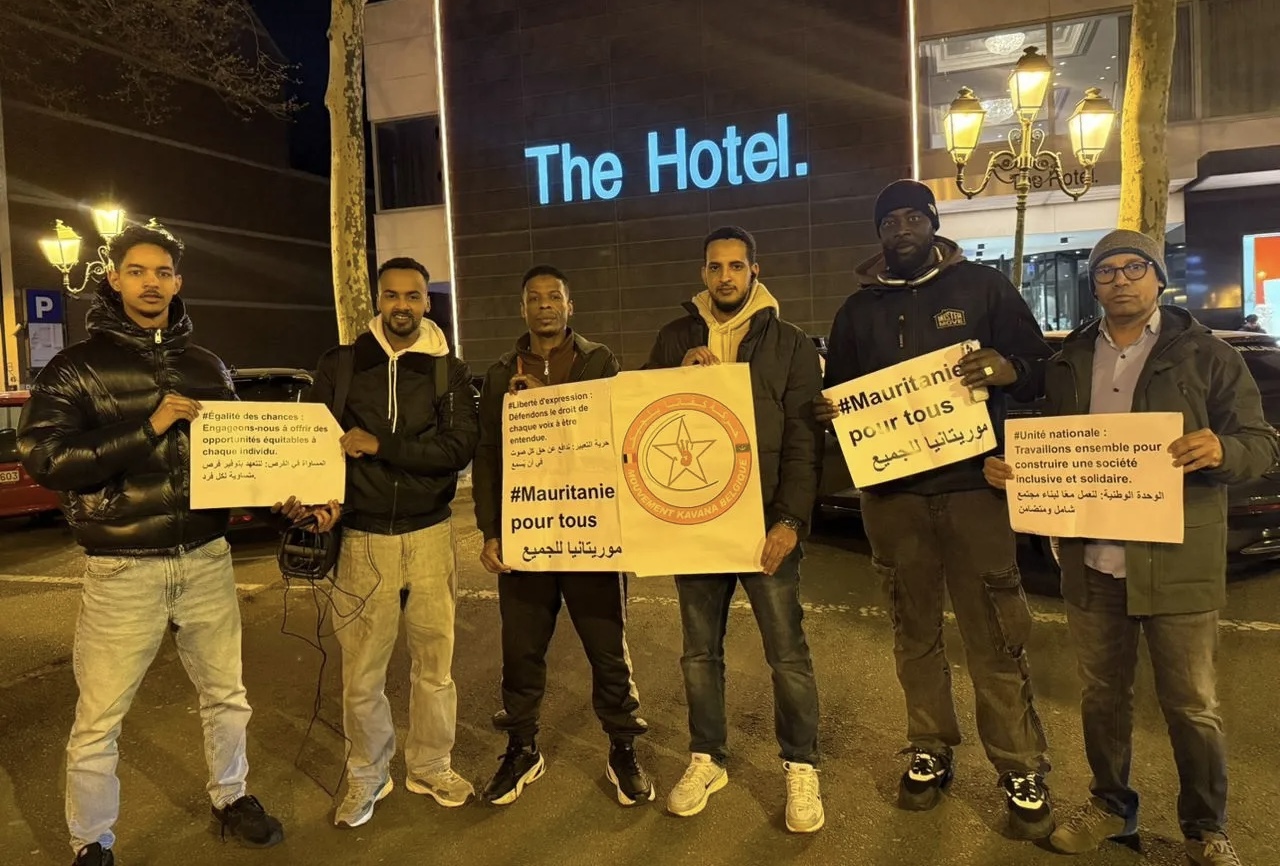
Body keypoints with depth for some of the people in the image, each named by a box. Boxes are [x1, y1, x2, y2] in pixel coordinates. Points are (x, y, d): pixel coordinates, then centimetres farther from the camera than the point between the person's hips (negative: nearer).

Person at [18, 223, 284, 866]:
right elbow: (44, 461, -13)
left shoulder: (205, 366, 9)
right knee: (98, 719, 5)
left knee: (226, 694, 15)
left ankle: (230, 797, 37)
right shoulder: (75, 368, -3)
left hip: (206, 559, 4)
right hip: (122, 569, -3)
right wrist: (148, 428, -20)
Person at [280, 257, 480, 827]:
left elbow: (460, 448, -11)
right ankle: (367, 777, 29)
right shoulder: (339, 366, 3)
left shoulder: (448, 370, 2)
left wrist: (379, 445, -17)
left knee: (435, 665, 10)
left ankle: (430, 769, 32)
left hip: (430, 536, 1)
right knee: (361, 676, 6)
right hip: (362, 538, 0)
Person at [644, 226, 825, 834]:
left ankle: (801, 768, 21)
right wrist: (680, 374, -12)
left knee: (787, 653, 2)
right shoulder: (675, 338, 9)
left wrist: (790, 520, -15)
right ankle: (707, 759, 30)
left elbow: (803, 439, -5)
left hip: (764, 520, -3)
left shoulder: (789, 342, 1)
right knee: (699, 650, 13)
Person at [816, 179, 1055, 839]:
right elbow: (837, 391, 16)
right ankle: (930, 752, 26)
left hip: (971, 482, -3)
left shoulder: (982, 287, 5)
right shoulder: (858, 309, 13)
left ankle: (1021, 771, 11)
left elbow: (1041, 370, 4)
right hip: (890, 490, 3)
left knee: (993, 635, -2)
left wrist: (1008, 369, -19)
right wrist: (827, 410, -8)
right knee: (914, 630, 12)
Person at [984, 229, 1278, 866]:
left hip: (1175, 563, -3)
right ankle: (1110, 805, 34)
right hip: (1091, 561, 4)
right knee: (1102, 694, 15)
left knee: (1191, 706, 7)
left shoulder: (1205, 355, 1)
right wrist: (1013, 469, -3)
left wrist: (1222, 449, -24)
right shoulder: (1070, 362, 11)